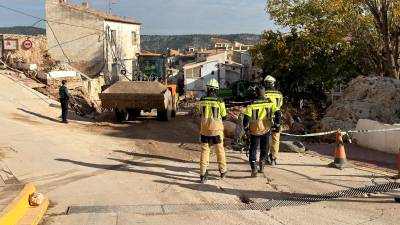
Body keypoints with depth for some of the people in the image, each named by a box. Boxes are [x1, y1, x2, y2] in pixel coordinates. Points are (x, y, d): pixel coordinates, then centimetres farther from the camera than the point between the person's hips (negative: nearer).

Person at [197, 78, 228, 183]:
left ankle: (203, 174, 5)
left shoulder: (202, 100, -4)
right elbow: (224, 116, -2)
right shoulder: (219, 101, -12)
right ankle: (223, 171, 28)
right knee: (220, 150, 15)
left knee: (204, 150, 9)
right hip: (216, 129, -2)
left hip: (204, 129, 2)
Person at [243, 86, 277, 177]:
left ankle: (254, 168, -7)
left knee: (253, 149, 6)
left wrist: (245, 126, 4)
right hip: (266, 129, 2)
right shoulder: (270, 103, -4)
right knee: (264, 149, 19)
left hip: (255, 130, -2)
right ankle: (262, 167, 24)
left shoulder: (252, 104, -12)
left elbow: (247, 117, -14)